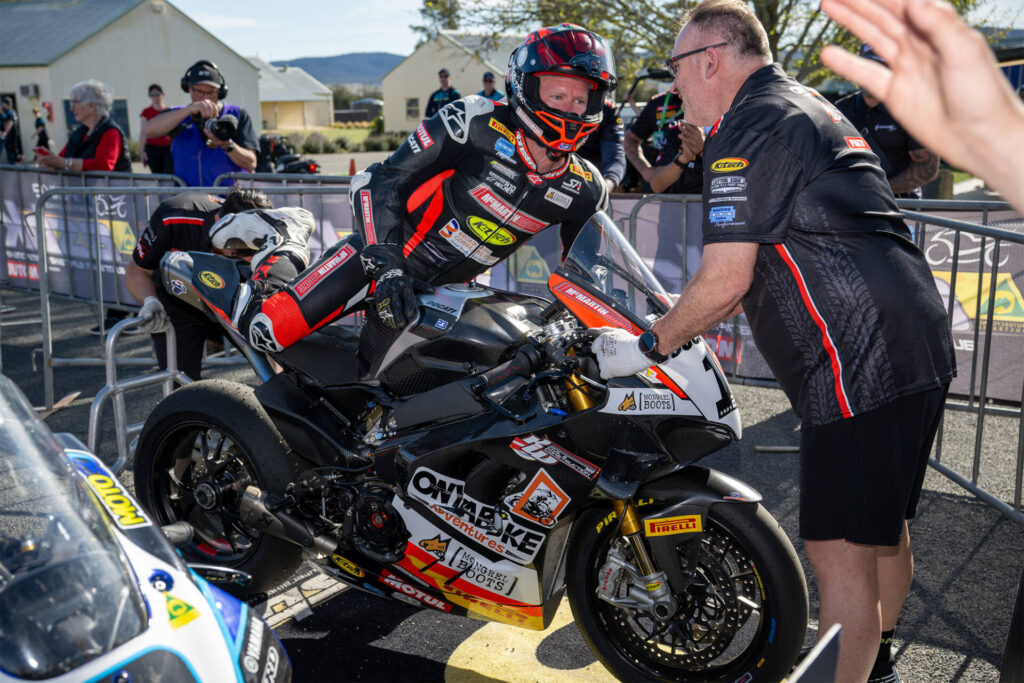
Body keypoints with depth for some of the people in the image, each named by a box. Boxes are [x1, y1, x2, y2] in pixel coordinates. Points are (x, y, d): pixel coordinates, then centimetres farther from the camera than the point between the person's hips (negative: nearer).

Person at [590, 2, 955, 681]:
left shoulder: (748, 129, -11)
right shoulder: (811, 108, 21)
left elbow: (726, 279, -16)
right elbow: (764, 269, 25)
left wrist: (649, 346, -2)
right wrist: (677, 326, 26)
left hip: (858, 365, -11)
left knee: (839, 553, -2)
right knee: (882, 529, 23)